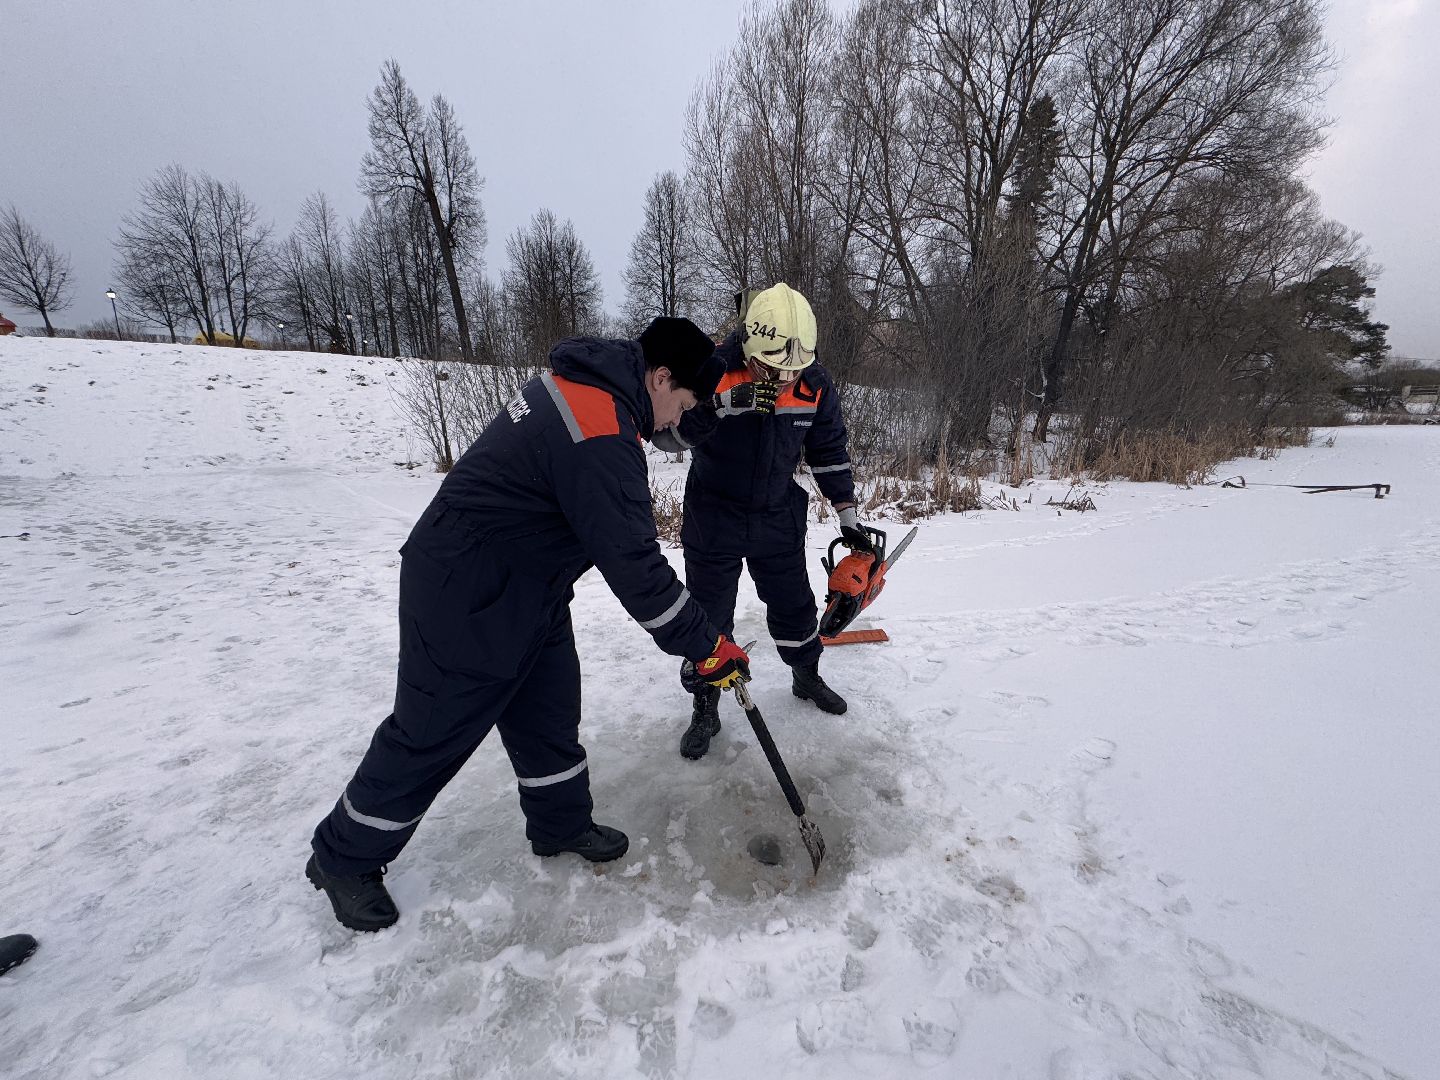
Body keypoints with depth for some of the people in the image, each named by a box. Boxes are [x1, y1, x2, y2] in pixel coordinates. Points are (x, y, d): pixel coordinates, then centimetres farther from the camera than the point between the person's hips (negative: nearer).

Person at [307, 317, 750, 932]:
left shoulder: (583, 384, 4)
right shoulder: (600, 437, -29)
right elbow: (632, 566, -28)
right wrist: (708, 647, -18)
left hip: (526, 587, 10)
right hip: (468, 601, -10)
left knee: (550, 712, 18)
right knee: (432, 733, 9)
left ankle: (561, 825, 39)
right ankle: (343, 858, 34)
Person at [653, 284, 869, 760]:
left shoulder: (815, 385, -9)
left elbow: (830, 452, 3)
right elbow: (666, 433, -25)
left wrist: (848, 516, 6)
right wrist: (724, 403, -39)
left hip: (778, 519, 3)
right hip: (713, 519, -3)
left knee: (794, 605, 16)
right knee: (708, 615, 5)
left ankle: (807, 677, 44)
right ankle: (705, 708, 25)